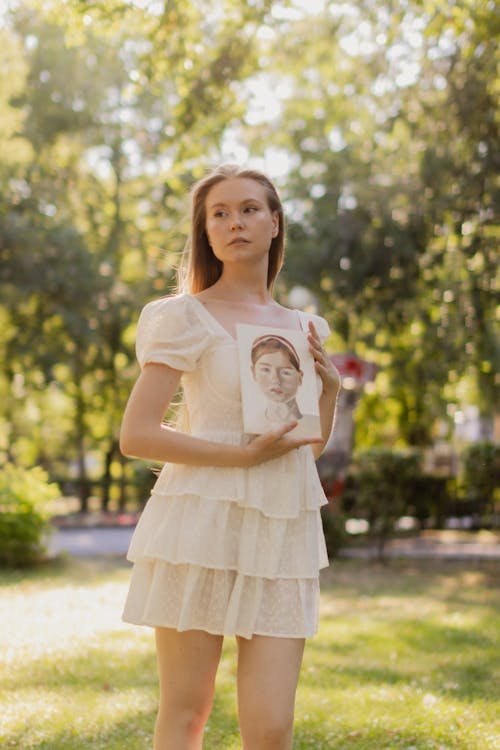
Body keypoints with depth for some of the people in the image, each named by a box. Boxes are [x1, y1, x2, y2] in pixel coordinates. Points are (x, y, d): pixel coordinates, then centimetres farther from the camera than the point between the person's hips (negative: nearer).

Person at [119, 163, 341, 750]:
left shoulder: (300, 327, 16)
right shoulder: (186, 317, 0)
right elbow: (135, 435, -8)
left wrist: (329, 387, 5)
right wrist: (244, 454, -14)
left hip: (283, 530, 4)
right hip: (203, 525, -4)